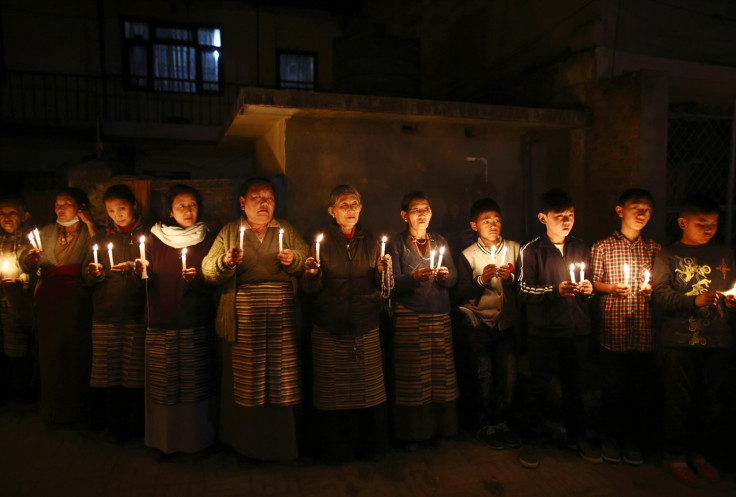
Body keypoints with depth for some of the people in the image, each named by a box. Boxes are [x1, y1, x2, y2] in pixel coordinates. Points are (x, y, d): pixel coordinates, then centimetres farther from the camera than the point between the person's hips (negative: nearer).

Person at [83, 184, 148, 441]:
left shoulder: (147, 235, 5)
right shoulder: (102, 238, 16)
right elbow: (87, 277, 14)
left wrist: (133, 268, -18)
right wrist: (93, 273, -7)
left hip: (136, 314, -3)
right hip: (105, 315, 3)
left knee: (135, 371, -2)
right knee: (107, 372, 3)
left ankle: (134, 427, 13)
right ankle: (112, 424, 19)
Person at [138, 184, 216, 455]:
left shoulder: (207, 239, 7)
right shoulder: (155, 238, 7)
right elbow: (149, 281, 4)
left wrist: (197, 278, -12)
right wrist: (142, 272, -17)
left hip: (197, 324, 0)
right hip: (162, 323, 0)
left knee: (196, 382, 1)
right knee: (163, 382, 2)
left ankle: (196, 437, 19)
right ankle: (163, 439, 20)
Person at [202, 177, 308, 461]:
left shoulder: (286, 231, 14)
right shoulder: (229, 232, 10)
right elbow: (208, 271, 2)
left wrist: (294, 260, -10)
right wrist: (226, 262, -17)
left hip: (282, 319, 1)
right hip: (244, 321, -1)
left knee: (283, 382, 2)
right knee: (245, 382, 3)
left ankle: (282, 444, 18)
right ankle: (246, 443, 20)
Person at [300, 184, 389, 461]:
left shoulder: (370, 240, 10)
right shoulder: (322, 240, 3)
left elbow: (379, 285, 9)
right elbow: (310, 289, -1)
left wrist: (382, 271, -11)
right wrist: (311, 274, -21)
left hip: (366, 327, 2)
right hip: (330, 329, -1)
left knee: (369, 388, 2)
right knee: (333, 391, 3)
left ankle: (370, 446, 22)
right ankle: (336, 449, 22)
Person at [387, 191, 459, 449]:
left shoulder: (440, 241, 13)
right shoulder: (396, 244, 2)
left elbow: (453, 278, 9)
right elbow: (393, 282, -7)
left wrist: (445, 275, -12)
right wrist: (415, 277, -23)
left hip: (439, 315, 4)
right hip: (408, 317, -3)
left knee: (441, 370, 4)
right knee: (412, 373, -1)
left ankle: (440, 428, 19)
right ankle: (412, 432, 13)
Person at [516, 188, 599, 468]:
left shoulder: (581, 248, 11)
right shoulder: (531, 251, -5)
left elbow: (590, 283, 21)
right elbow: (524, 290, -10)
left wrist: (588, 289, -2)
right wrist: (556, 290, -22)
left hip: (577, 330, 4)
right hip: (543, 330, -4)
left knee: (573, 385, 16)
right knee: (538, 386, 5)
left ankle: (576, 437, 33)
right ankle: (531, 440, 19)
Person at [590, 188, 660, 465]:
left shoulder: (654, 249, 10)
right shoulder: (602, 247, 1)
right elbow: (592, 283, 2)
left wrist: (653, 290, -7)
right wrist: (612, 288, -16)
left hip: (644, 333, 3)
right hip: (613, 331, -2)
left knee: (638, 389, 10)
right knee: (613, 388, 6)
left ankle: (632, 441, 24)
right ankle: (611, 439, 23)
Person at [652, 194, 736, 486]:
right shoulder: (668, 256, -1)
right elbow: (662, 295, -11)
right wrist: (695, 300, -24)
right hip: (679, 342, -4)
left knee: (707, 402, 12)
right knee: (679, 401, 3)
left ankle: (696, 452, 30)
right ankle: (675, 455, 19)